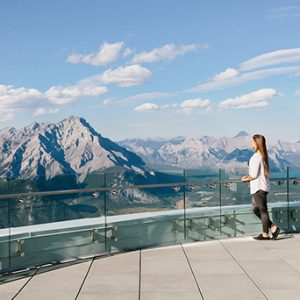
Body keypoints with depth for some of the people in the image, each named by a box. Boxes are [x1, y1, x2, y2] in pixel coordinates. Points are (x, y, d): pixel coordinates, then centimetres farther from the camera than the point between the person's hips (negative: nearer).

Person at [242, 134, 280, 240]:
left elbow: (254, 175, -18)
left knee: (263, 210, 0)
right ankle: (273, 228, 16)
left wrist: (246, 179, 0)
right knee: (255, 209, 16)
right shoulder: (263, 156, 12)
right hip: (261, 187, 9)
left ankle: (265, 234, 10)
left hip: (259, 187, -9)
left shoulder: (256, 157, -17)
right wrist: (249, 176, 11)